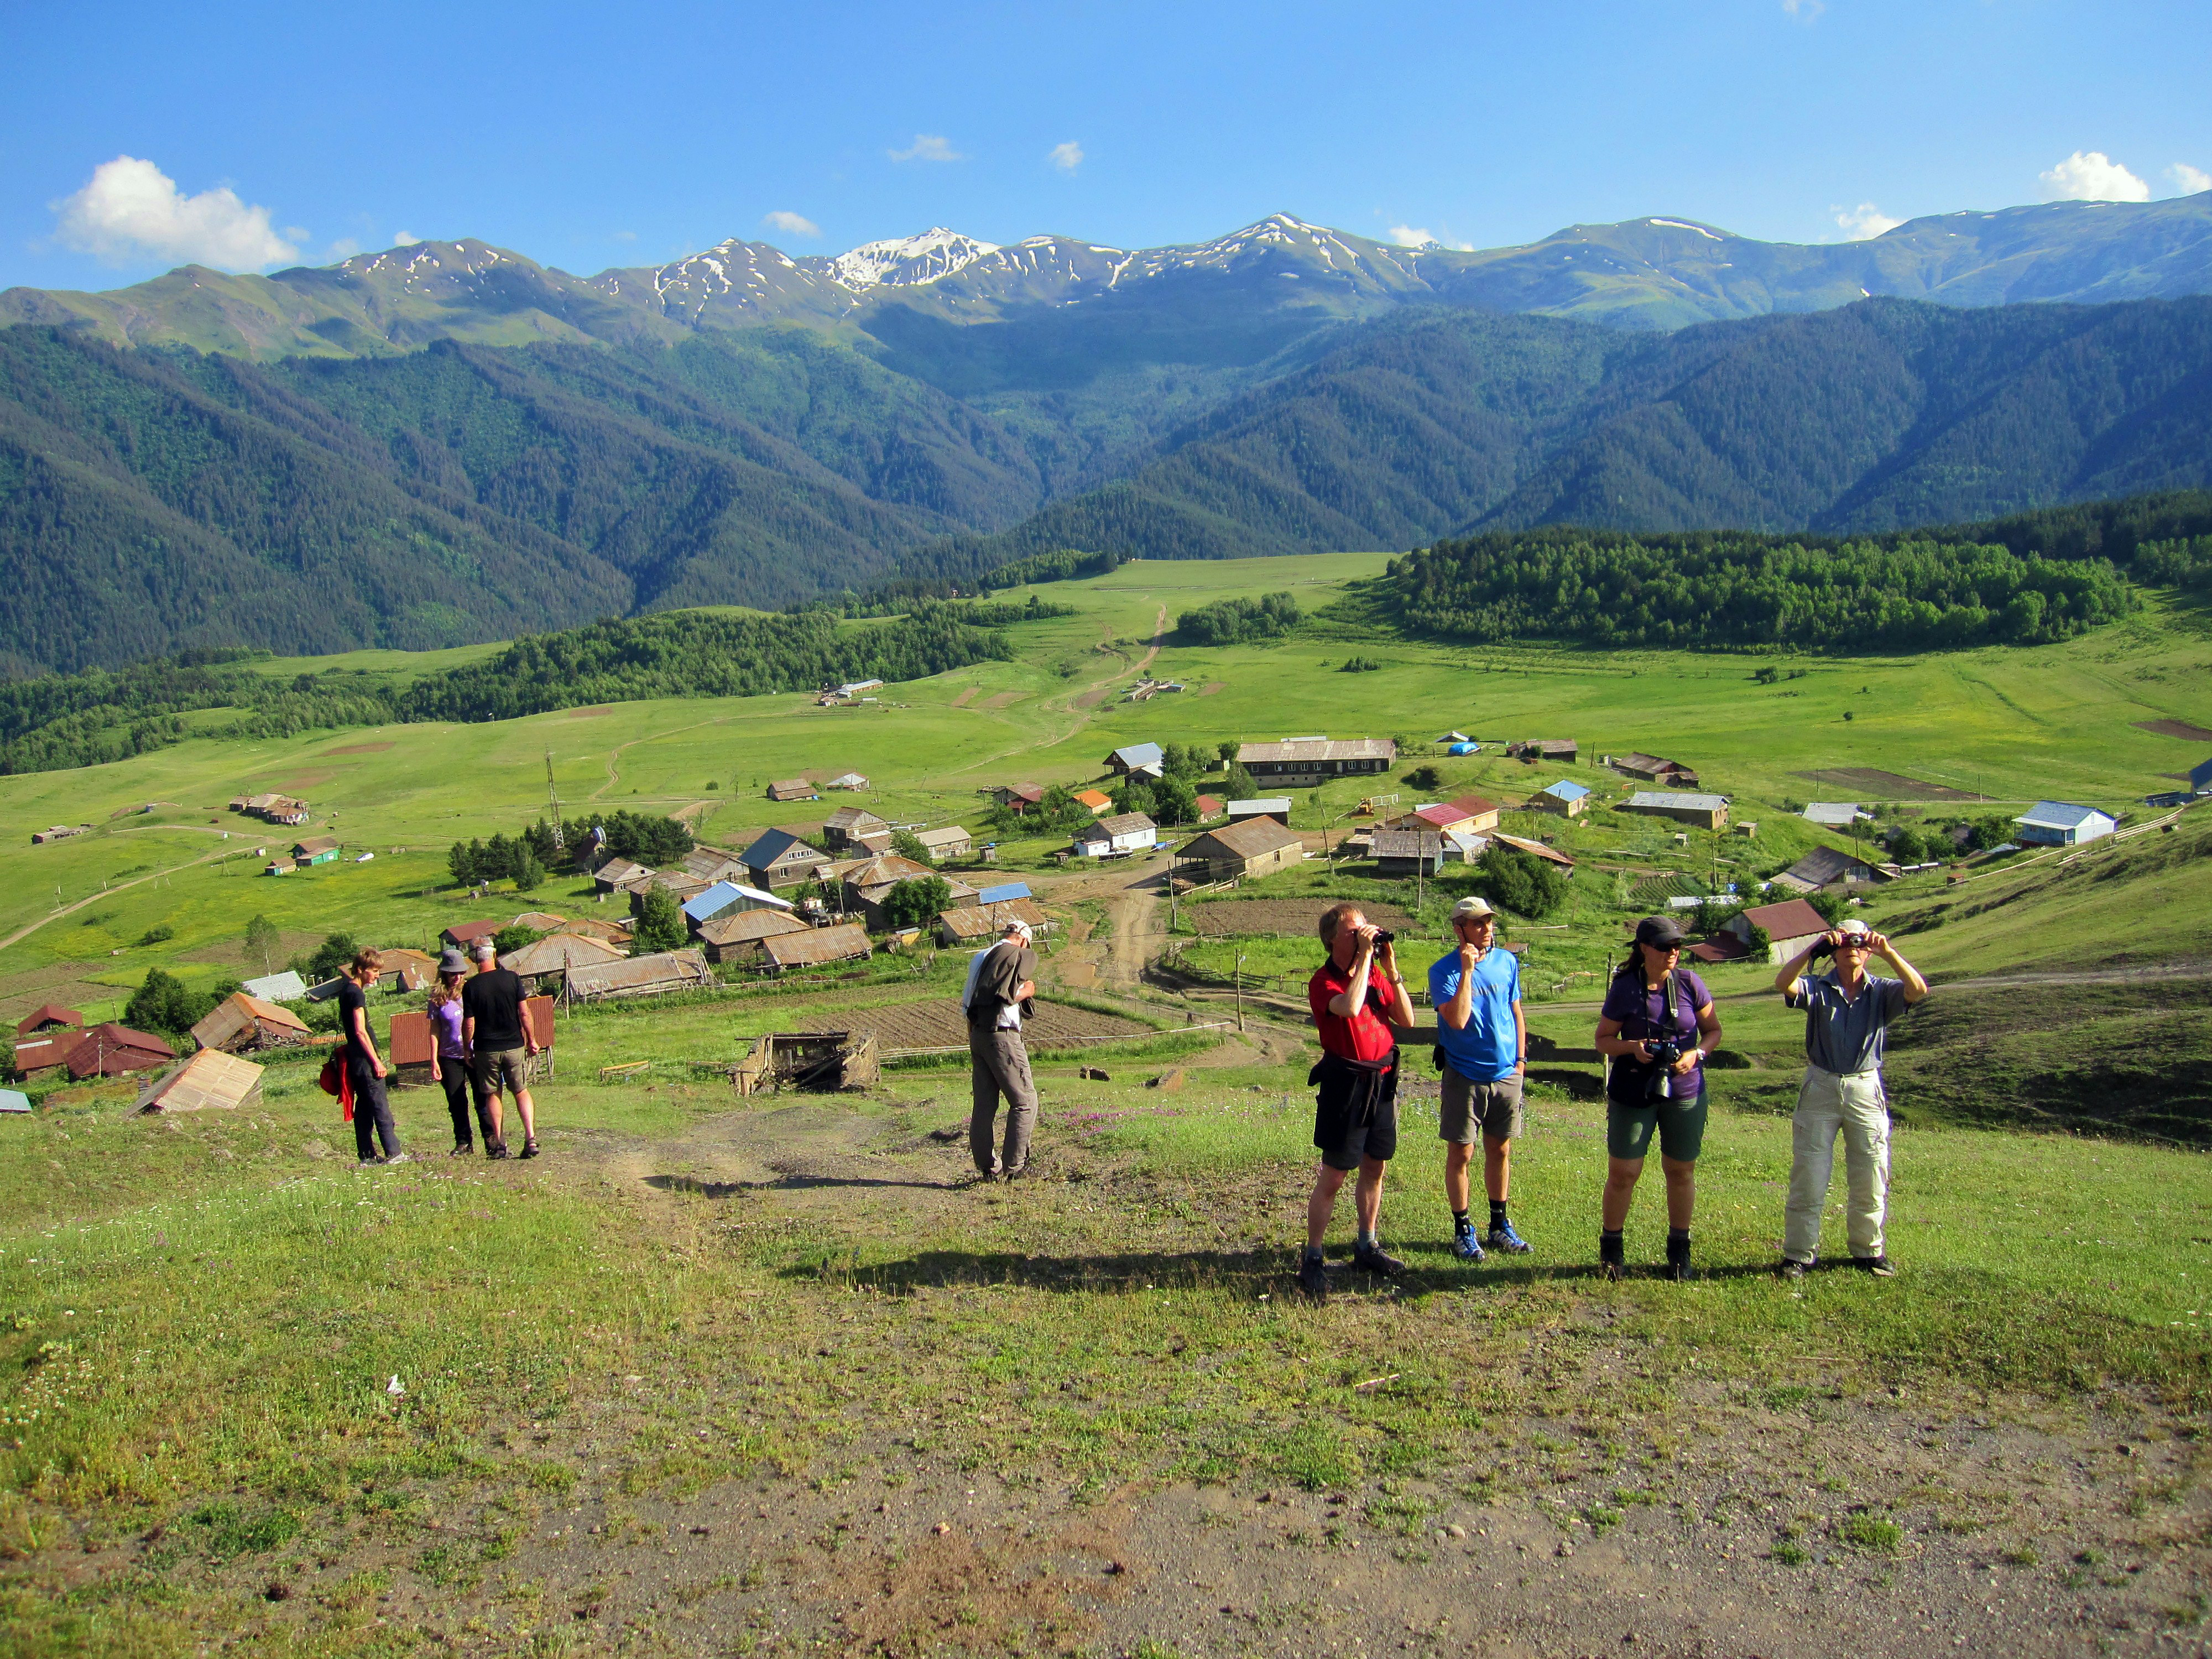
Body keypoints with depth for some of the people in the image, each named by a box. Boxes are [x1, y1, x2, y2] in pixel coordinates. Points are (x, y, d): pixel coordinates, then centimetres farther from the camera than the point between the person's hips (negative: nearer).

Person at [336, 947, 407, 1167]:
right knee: (380, 1106, -9)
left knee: (363, 1107, 11)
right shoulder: (357, 994, -15)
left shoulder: (346, 990, 14)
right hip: (364, 1059, -10)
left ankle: (367, 1155, 13)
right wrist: (376, 1061, -19)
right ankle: (393, 1153, -9)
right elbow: (361, 1031, -20)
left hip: (355, 1059, 10)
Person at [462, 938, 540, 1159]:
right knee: (521, 1091, 11)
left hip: (486, 1049, -1)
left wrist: (468, 1050, 7)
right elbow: (523, 1012, -4)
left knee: (492, 1095, 14)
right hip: (514, 1046, 1)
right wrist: (531, 1040, 7)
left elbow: (469, 1024, -7)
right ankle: (531, 1138, -3)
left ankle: (499, 1143, 13)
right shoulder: (512, 978, -6)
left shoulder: (470, 987, -8)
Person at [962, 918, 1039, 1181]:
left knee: (984, 1103, 10)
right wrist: (1027, 990, 1)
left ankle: (988, 1167, 13)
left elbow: (967, 1002, 16)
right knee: (1025, 1101, -2)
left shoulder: (979, 957, 17)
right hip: (1002, 1036, -8)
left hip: (977, 1034, 8)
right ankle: (1013, 1165, -5)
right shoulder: (1018, 954, -6)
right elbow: (1008, 995, -17)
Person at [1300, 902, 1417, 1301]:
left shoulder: (1375, 974, 7)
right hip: (1346, 1084, -6)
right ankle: (1312, 1260, 6)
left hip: (1382, 1080, 7)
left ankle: (1367, 1246, 31)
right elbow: (1350, 1008, -33)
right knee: (1333, 1176, -3)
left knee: (1374, 1167, 16)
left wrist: (1391, 969, -5)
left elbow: (1407, 1020, 4)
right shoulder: (1324, 981, -13)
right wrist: (1365, 955, -25)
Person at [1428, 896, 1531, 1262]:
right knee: (1461, 1154, 3)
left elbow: (1516, 1012, 14)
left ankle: (1500, 1226, 27)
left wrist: (1520, 1058, 9)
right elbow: (1457, 1020, -23)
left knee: (1500, 1151, 13)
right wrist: (1468, 971, -23)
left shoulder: (1507, 962, 4)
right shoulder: (1445, 970, -11)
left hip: (1506, 1074, 4)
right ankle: (1463, 1232, 15)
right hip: (1465, 1076, -4)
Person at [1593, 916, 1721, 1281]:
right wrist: (1633, 1047, -18)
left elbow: (1713, 1030, 6)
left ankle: (1679, 1252, 27)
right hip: (1633, 1093, -2)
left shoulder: (1689, 983, -2)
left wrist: (1696, 1053, -13)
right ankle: (1611, 1249, 18)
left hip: (1684, 1092, 2)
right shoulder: (1624, 988, -6)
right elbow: (1603, 1040, 1)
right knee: (1622, 1173, -1)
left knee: (1682, 1172, 10)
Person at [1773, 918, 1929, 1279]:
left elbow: (1918, 990, -17)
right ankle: (1798, 1255, 9)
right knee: (1808, 1178, 2)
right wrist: (1814, 947, -26)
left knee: (1871, 1178, 10)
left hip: (1866, 1090, 1)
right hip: (1820, 1087, -1)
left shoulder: (1881, 991, 2)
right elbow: (1783, 983, -20)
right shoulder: (1818, 988, -1)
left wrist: (1888, 952, -25)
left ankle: (1867, 1250, 27)